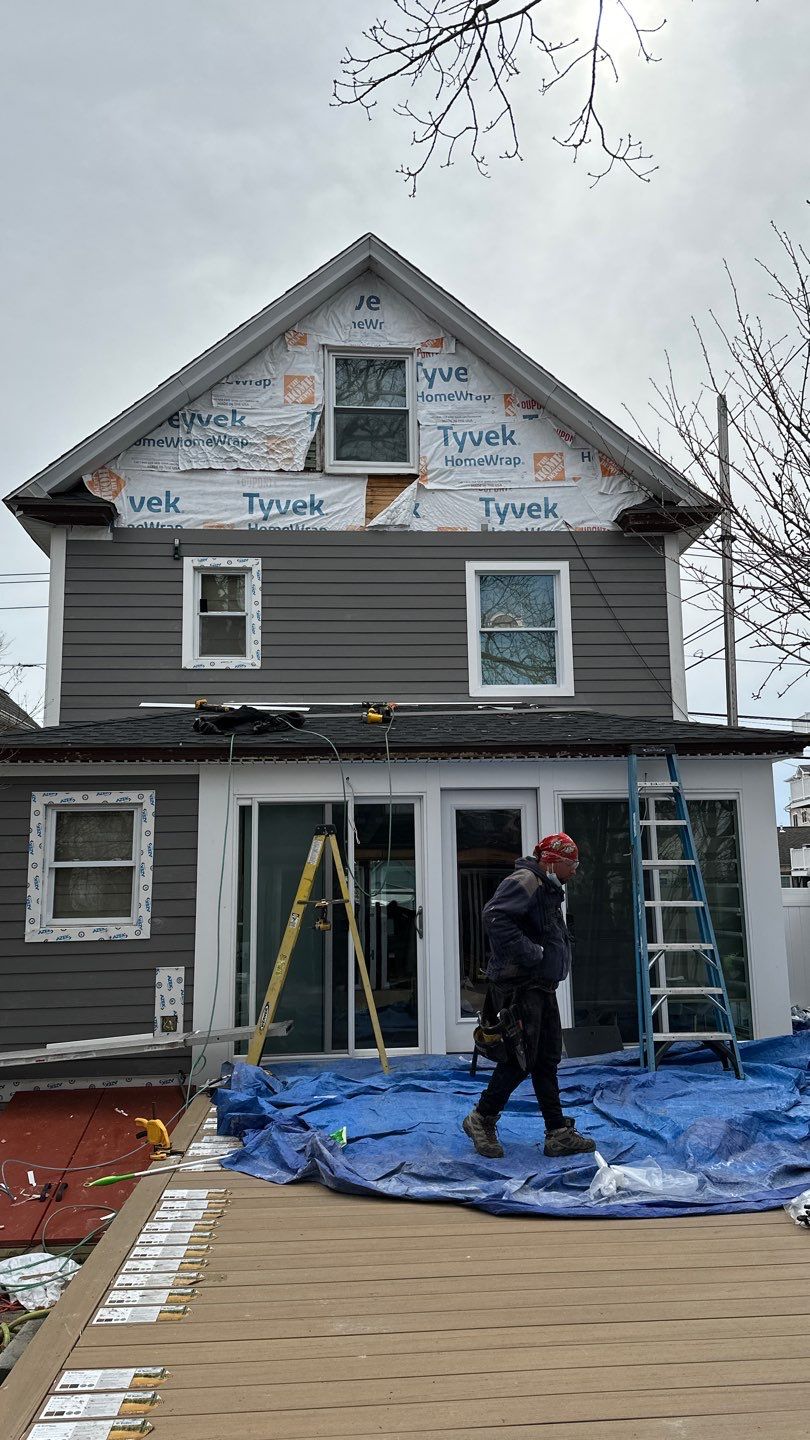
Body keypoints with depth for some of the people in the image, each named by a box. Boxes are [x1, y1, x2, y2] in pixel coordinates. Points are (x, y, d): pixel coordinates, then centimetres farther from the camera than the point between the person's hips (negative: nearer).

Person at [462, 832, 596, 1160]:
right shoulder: (525, 881, -13)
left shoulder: (548, 891, 21)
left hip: (541, 987, 11)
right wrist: (529, 953, -24)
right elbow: (494, 917, -28)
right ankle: (482, 1119, 11)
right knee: (521, 1059, -7)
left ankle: (559, 1133, 19)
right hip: (518, 985, -11)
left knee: (547, 1060, 12)